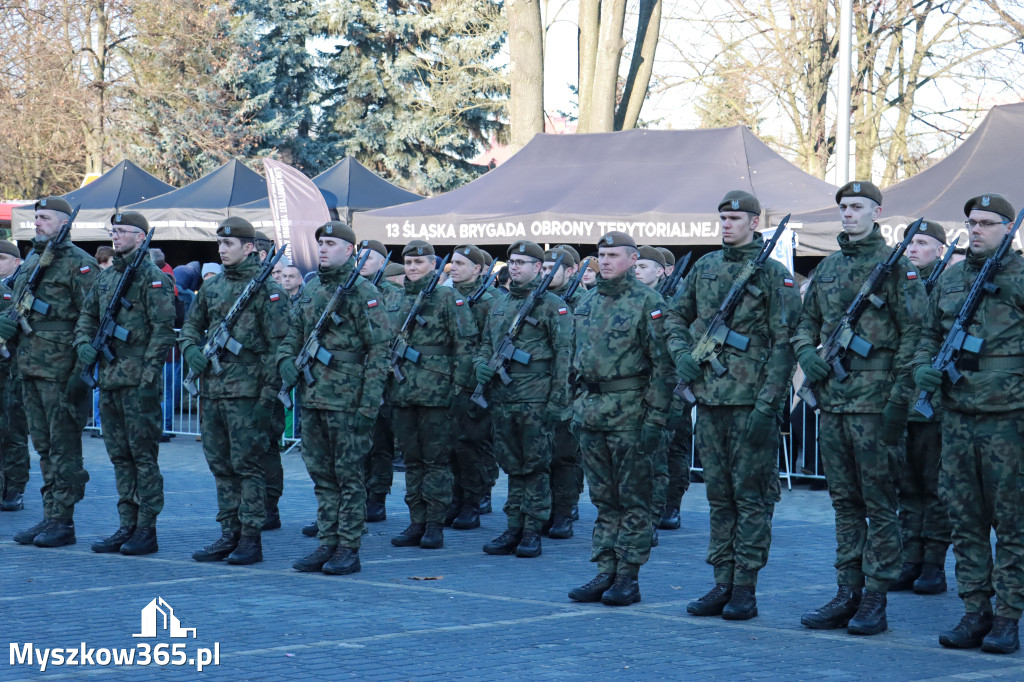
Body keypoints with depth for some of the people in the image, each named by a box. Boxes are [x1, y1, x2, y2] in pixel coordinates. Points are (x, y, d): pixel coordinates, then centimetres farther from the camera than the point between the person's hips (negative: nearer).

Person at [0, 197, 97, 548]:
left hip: (61, 370, -8)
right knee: (44, 448, 12)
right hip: (30, 370, 8)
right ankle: (50, 517, 17)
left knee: (64, 448, -3)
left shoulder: (79, 263, -8)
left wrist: (83, 372, -17)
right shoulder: (30, 261, 17)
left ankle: (62, 522, 1)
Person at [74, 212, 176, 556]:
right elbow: (87, 317, 24)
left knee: (143, 455, -4)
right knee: (120, 456, 11)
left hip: (138, 381, -8)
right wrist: (84, 343, 3)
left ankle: (146, 530, 0)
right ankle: (127, 527, 16)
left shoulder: (153, 278, -7)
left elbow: (163, 329, -12)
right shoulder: (105, 277, 16)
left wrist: (149, 374, -17)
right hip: (109, 379, 8)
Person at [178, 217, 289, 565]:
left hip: (246, 391, -7)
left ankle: (251, 539, 2)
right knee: (220, 465, 10)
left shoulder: (267, 288, -6)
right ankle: (229, 535, 17)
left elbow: (278, 345, -10)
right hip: (212, 389, 7)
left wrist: (269, 395, -14)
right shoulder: (212, 286, 13)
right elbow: (192, 325, 25)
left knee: (247, 465, -3)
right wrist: (192, 351, 2)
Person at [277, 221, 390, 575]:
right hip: (312, 398, 7)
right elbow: (294, 333, 24)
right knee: (321, 475, 11)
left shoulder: (364, 292, -7)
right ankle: (327, 544, 17)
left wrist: (369, 403, -15)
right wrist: (286, 359, 1)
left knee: (348, 475, -1)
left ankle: (348, 549, 3)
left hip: (347, 400, -7)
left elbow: (380, 349, -10)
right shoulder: (311, 290, 14)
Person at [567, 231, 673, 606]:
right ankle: (604, 572, 14)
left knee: (632, 499, 0)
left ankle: (628, 577, 4)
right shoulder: (587, 301, 14)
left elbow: (662, 363, -10)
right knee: (603, 498, 10)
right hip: (591, 409, 7)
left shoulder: (646, 301, -7)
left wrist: (656, 417, -15)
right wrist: (577, 407, 16)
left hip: (629, 411, -7)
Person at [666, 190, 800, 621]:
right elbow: (676, 317, 23)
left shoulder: (774, 275, -5)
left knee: (751, 496, -1)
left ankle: (745, 588, 3)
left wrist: (767, 405, -16)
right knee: (719, 494, 10)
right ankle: (722, 583, 16)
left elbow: (784, 344, -9)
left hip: (751, 402, -6)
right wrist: (682, 354, 2)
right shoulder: (704, 268, 12)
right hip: (710, 398, 6)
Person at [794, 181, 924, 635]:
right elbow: (806, 322, 24)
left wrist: (900, 397, -14)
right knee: (845, 503, 10)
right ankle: (848, 594, 16)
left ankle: (875, 600, 2)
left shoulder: (895, 266, -4)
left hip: (874, 401, -6)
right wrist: (807, 353, 2)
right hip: (832, 398, 6)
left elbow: (914, 334, -8)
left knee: (879, 504, -2)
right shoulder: (827, 268, 15)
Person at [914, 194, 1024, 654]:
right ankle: (975, 613, 15)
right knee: (965, 520, 7)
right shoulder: (950, 279, 13)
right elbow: (929, 334, 20)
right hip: (957, 418, 5)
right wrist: (923, 367, 3)